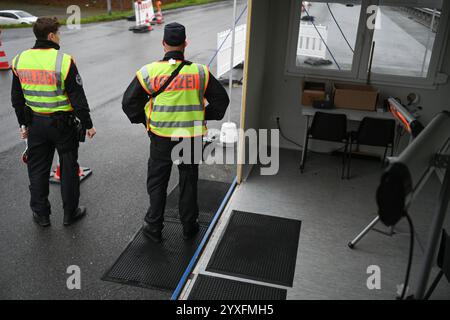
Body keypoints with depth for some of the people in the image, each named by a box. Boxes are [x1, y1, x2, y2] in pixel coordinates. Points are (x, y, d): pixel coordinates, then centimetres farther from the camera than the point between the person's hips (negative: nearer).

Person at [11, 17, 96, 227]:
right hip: (63, 123, -4)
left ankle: (41, 215, 26)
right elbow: (78, 98, -15)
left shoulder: (19, 60, 0)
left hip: (35, 123, 5)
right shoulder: (63, 61, -17)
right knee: (69, 169, 11)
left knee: (37, 170, 15)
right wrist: (88, 124, -6)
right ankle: (70, 213, 22)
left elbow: (17, 98, 8)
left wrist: (23, 124, 19)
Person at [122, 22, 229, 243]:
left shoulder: (149, 72, -8)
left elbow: (129, 102, -2)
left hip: (161, 139, -1)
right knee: (188, 182, 17)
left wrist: (144, 120, 11)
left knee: (157, 183, 15)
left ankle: (154, 227, 26)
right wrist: (205, 117, 14)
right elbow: (221, 99, 2)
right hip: (191, 139, 1)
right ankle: (189, 226, 30)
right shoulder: (200, 72, -6)